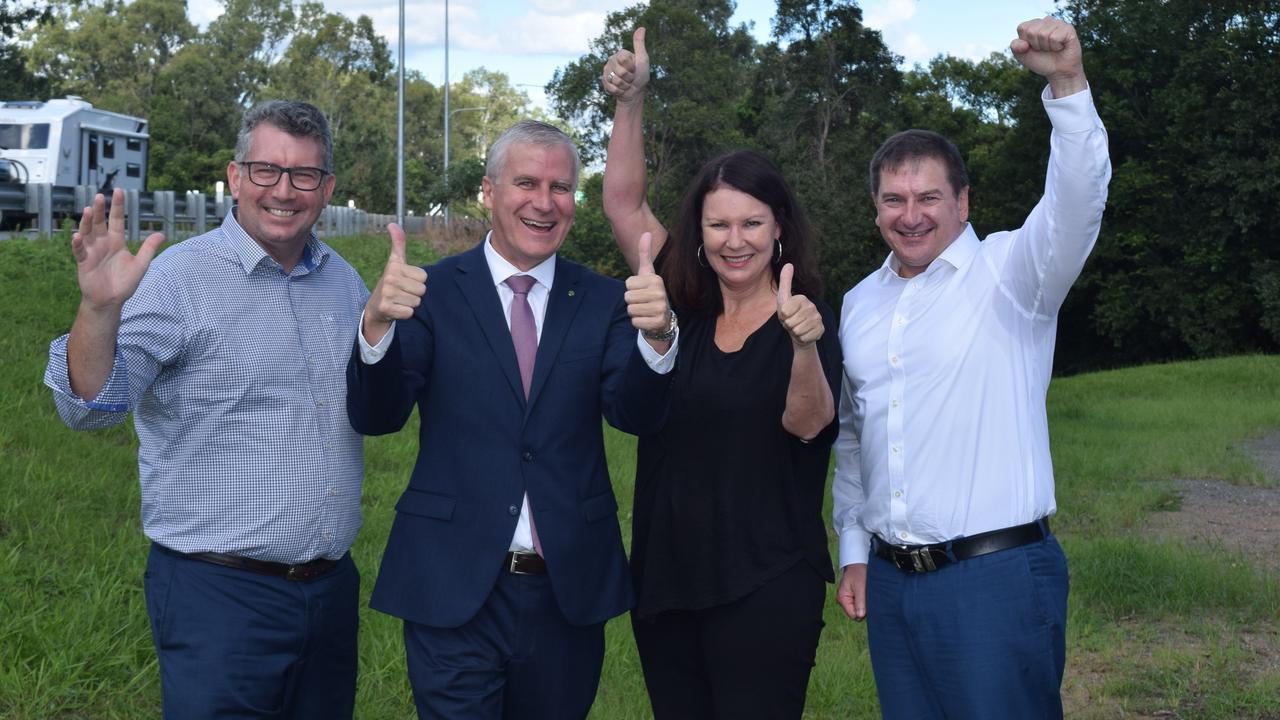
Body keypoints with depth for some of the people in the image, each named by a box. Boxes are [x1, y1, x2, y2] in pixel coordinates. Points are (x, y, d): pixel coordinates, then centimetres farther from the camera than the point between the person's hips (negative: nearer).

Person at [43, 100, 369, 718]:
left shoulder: (344, 280, 9)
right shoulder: (177, 279, -11)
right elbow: (91, 407, -21)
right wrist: (100, 307, -38)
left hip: (333, 587, 6)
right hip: (219, 596, -6)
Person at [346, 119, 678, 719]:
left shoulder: (603, 303, 3)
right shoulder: (435, 292, -2)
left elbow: (635, 414, -10)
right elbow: (375, 416, -10)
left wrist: (657, 337, -31)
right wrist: (377, 324, -30)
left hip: (570, 590, 3)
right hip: (455, 588, -2)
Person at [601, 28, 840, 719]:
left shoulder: (809, 317, -7)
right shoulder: (681, 306, 6)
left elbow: (808, 424, -22)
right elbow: (623, 204, 4)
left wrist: (806, 343, -41)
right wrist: (629, 101, -7)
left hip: (765, 588, -5)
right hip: (665, 579, 5)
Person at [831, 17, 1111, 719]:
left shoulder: (1006, 273, -5)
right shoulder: (860, 303, 12)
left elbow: (1076, 203, -24)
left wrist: (1068, 83, -37)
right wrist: (853, 550, 16)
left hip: (996, 574, -5)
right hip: (889, 580, 6)